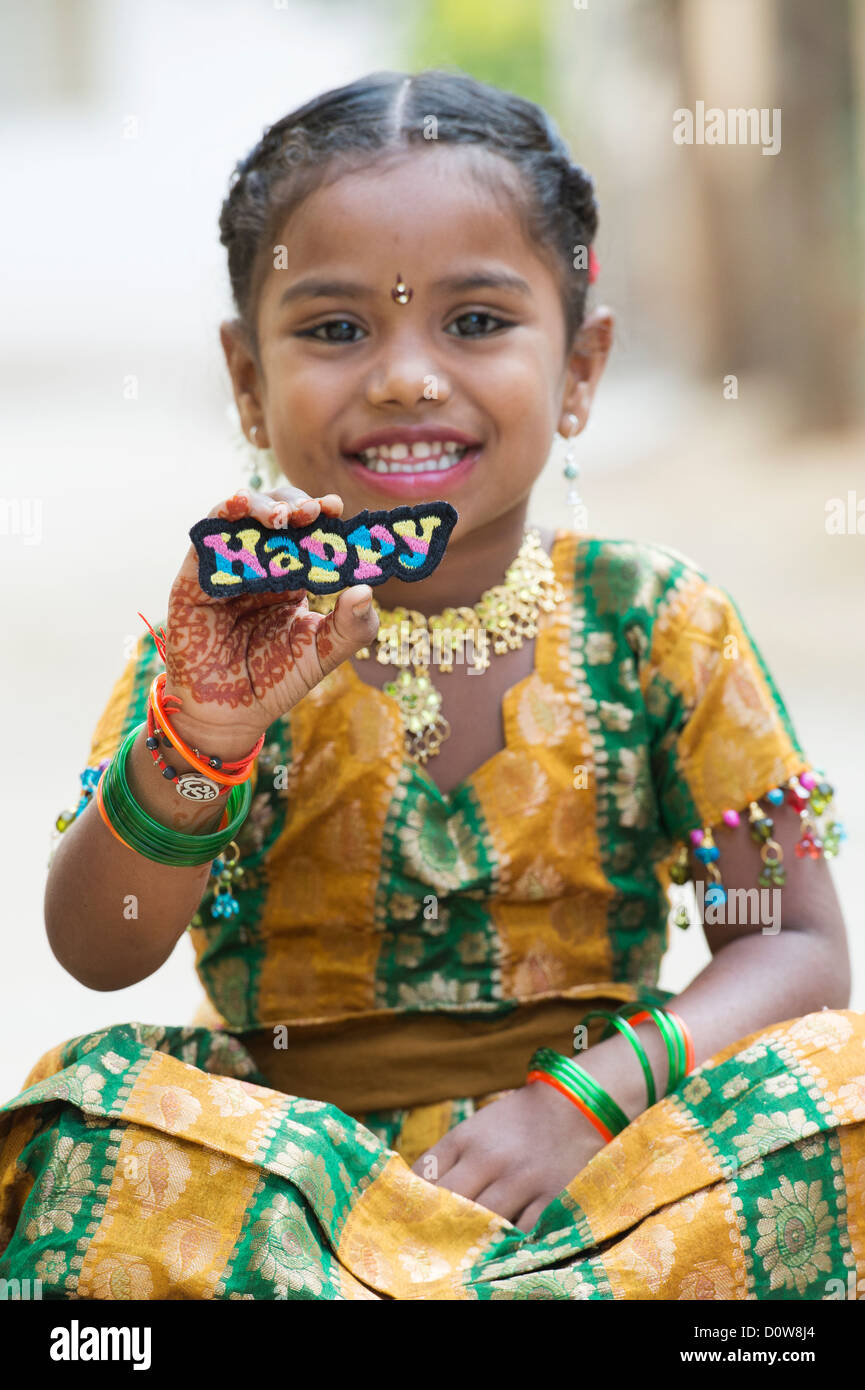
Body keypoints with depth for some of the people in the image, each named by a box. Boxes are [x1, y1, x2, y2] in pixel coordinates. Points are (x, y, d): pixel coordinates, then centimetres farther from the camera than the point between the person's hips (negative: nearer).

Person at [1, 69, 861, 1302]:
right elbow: (100, 956, -10)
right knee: (102, 1107, -31)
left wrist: (583, 1099, -19)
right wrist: (201, 735, -29)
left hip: (591, 1146, 1)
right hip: (298, 1145, -1)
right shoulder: (228, 635, -1)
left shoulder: (655, 623, -1)